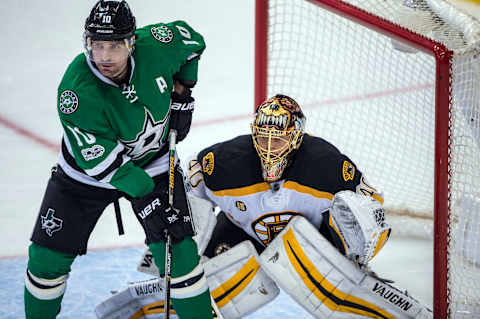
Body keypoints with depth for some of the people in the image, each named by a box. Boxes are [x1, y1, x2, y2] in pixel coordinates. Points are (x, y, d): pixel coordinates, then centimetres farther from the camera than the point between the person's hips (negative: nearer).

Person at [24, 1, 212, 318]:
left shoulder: (156, 45, -24)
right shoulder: (77, 92, -33)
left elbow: (193, 41, 1)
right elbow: (101, 162, -29)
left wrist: (181, 92, -3)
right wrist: (150, 197, -29)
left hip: (152, 163, 2)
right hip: (85, 171, -1)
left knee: (176, 247, -12)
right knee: (48, 255, 1)